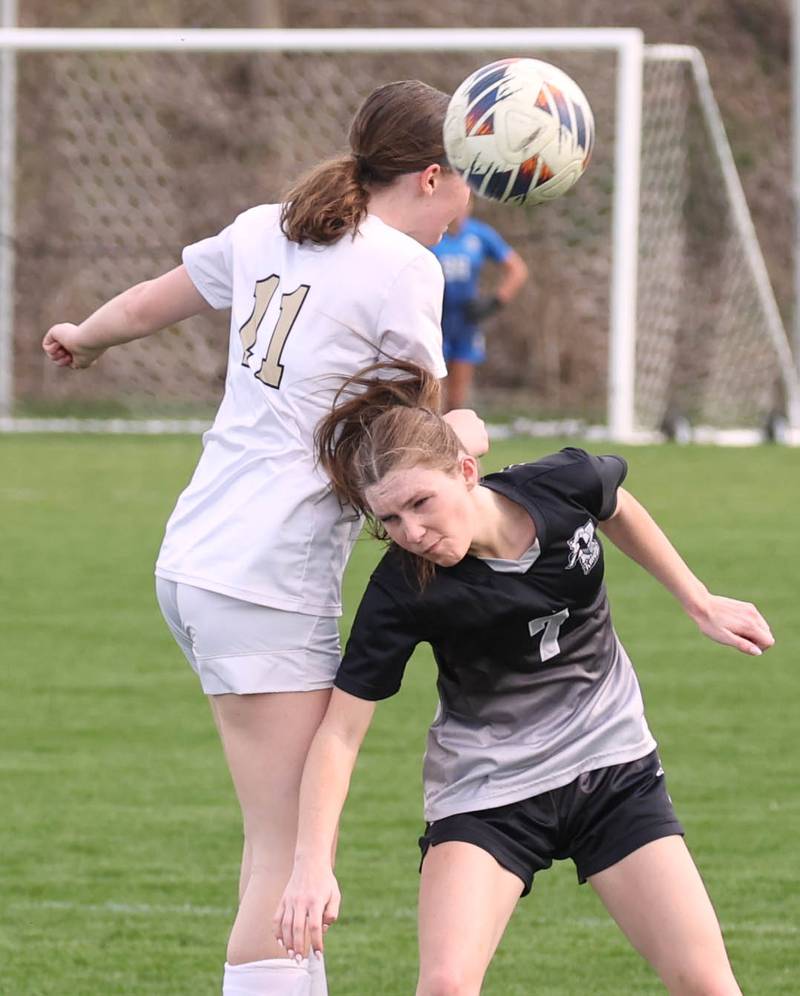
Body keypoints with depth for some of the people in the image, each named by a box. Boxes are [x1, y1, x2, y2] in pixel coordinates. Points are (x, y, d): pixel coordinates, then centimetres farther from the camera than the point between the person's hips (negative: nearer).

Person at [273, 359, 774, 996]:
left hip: (614, 766, 3)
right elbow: (341, 731, -19)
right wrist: (314, 864, -29)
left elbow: (617, 508, 9)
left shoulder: (564, 484, -17)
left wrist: (701, 603, 13)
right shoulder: (403, 591, -24)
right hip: (487, 793, -2)